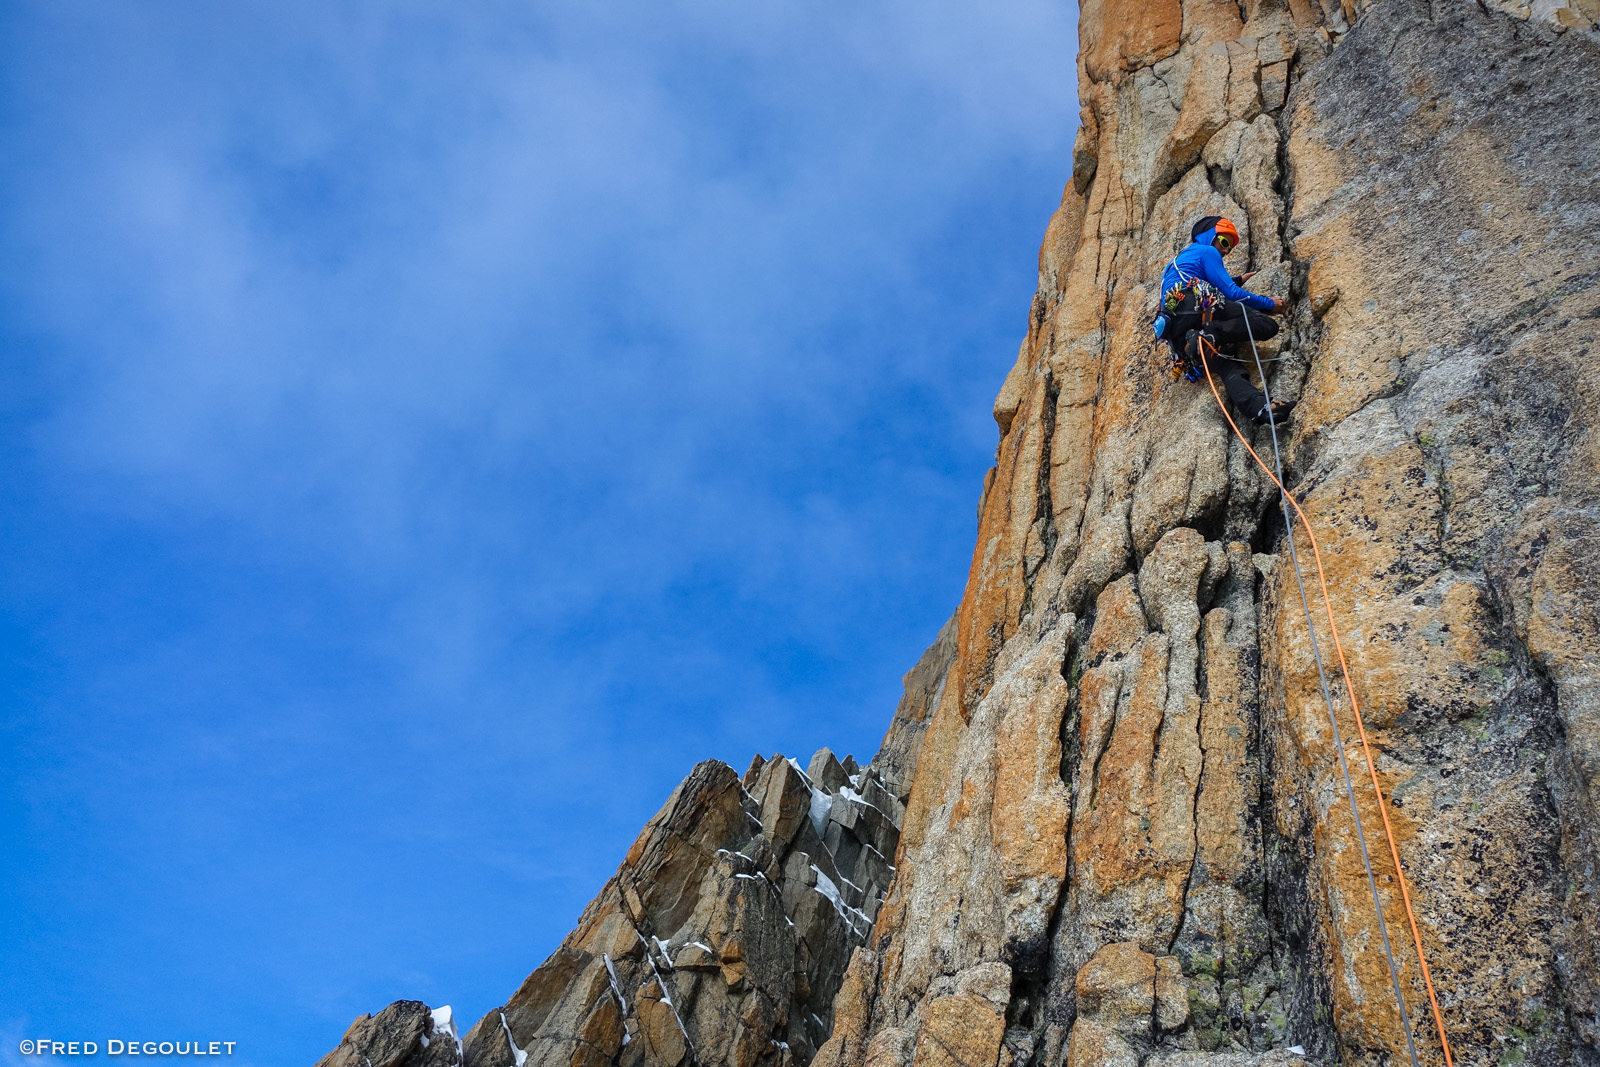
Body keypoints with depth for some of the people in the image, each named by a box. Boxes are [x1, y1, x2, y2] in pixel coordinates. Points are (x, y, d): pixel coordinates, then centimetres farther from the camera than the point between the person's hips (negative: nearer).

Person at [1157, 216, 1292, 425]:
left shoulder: (1179, 259, 41)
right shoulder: (1207, 251, 15)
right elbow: (1231, 293, 7)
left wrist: (1238, 281, 60)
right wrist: (1269, 303, 17)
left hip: (1177, 331, 8)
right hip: (1194, 306, -8)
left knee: (1228, 366, -10)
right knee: (1266, 325, -10)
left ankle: (1259, 408, -38)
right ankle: (1210, 335, -30)